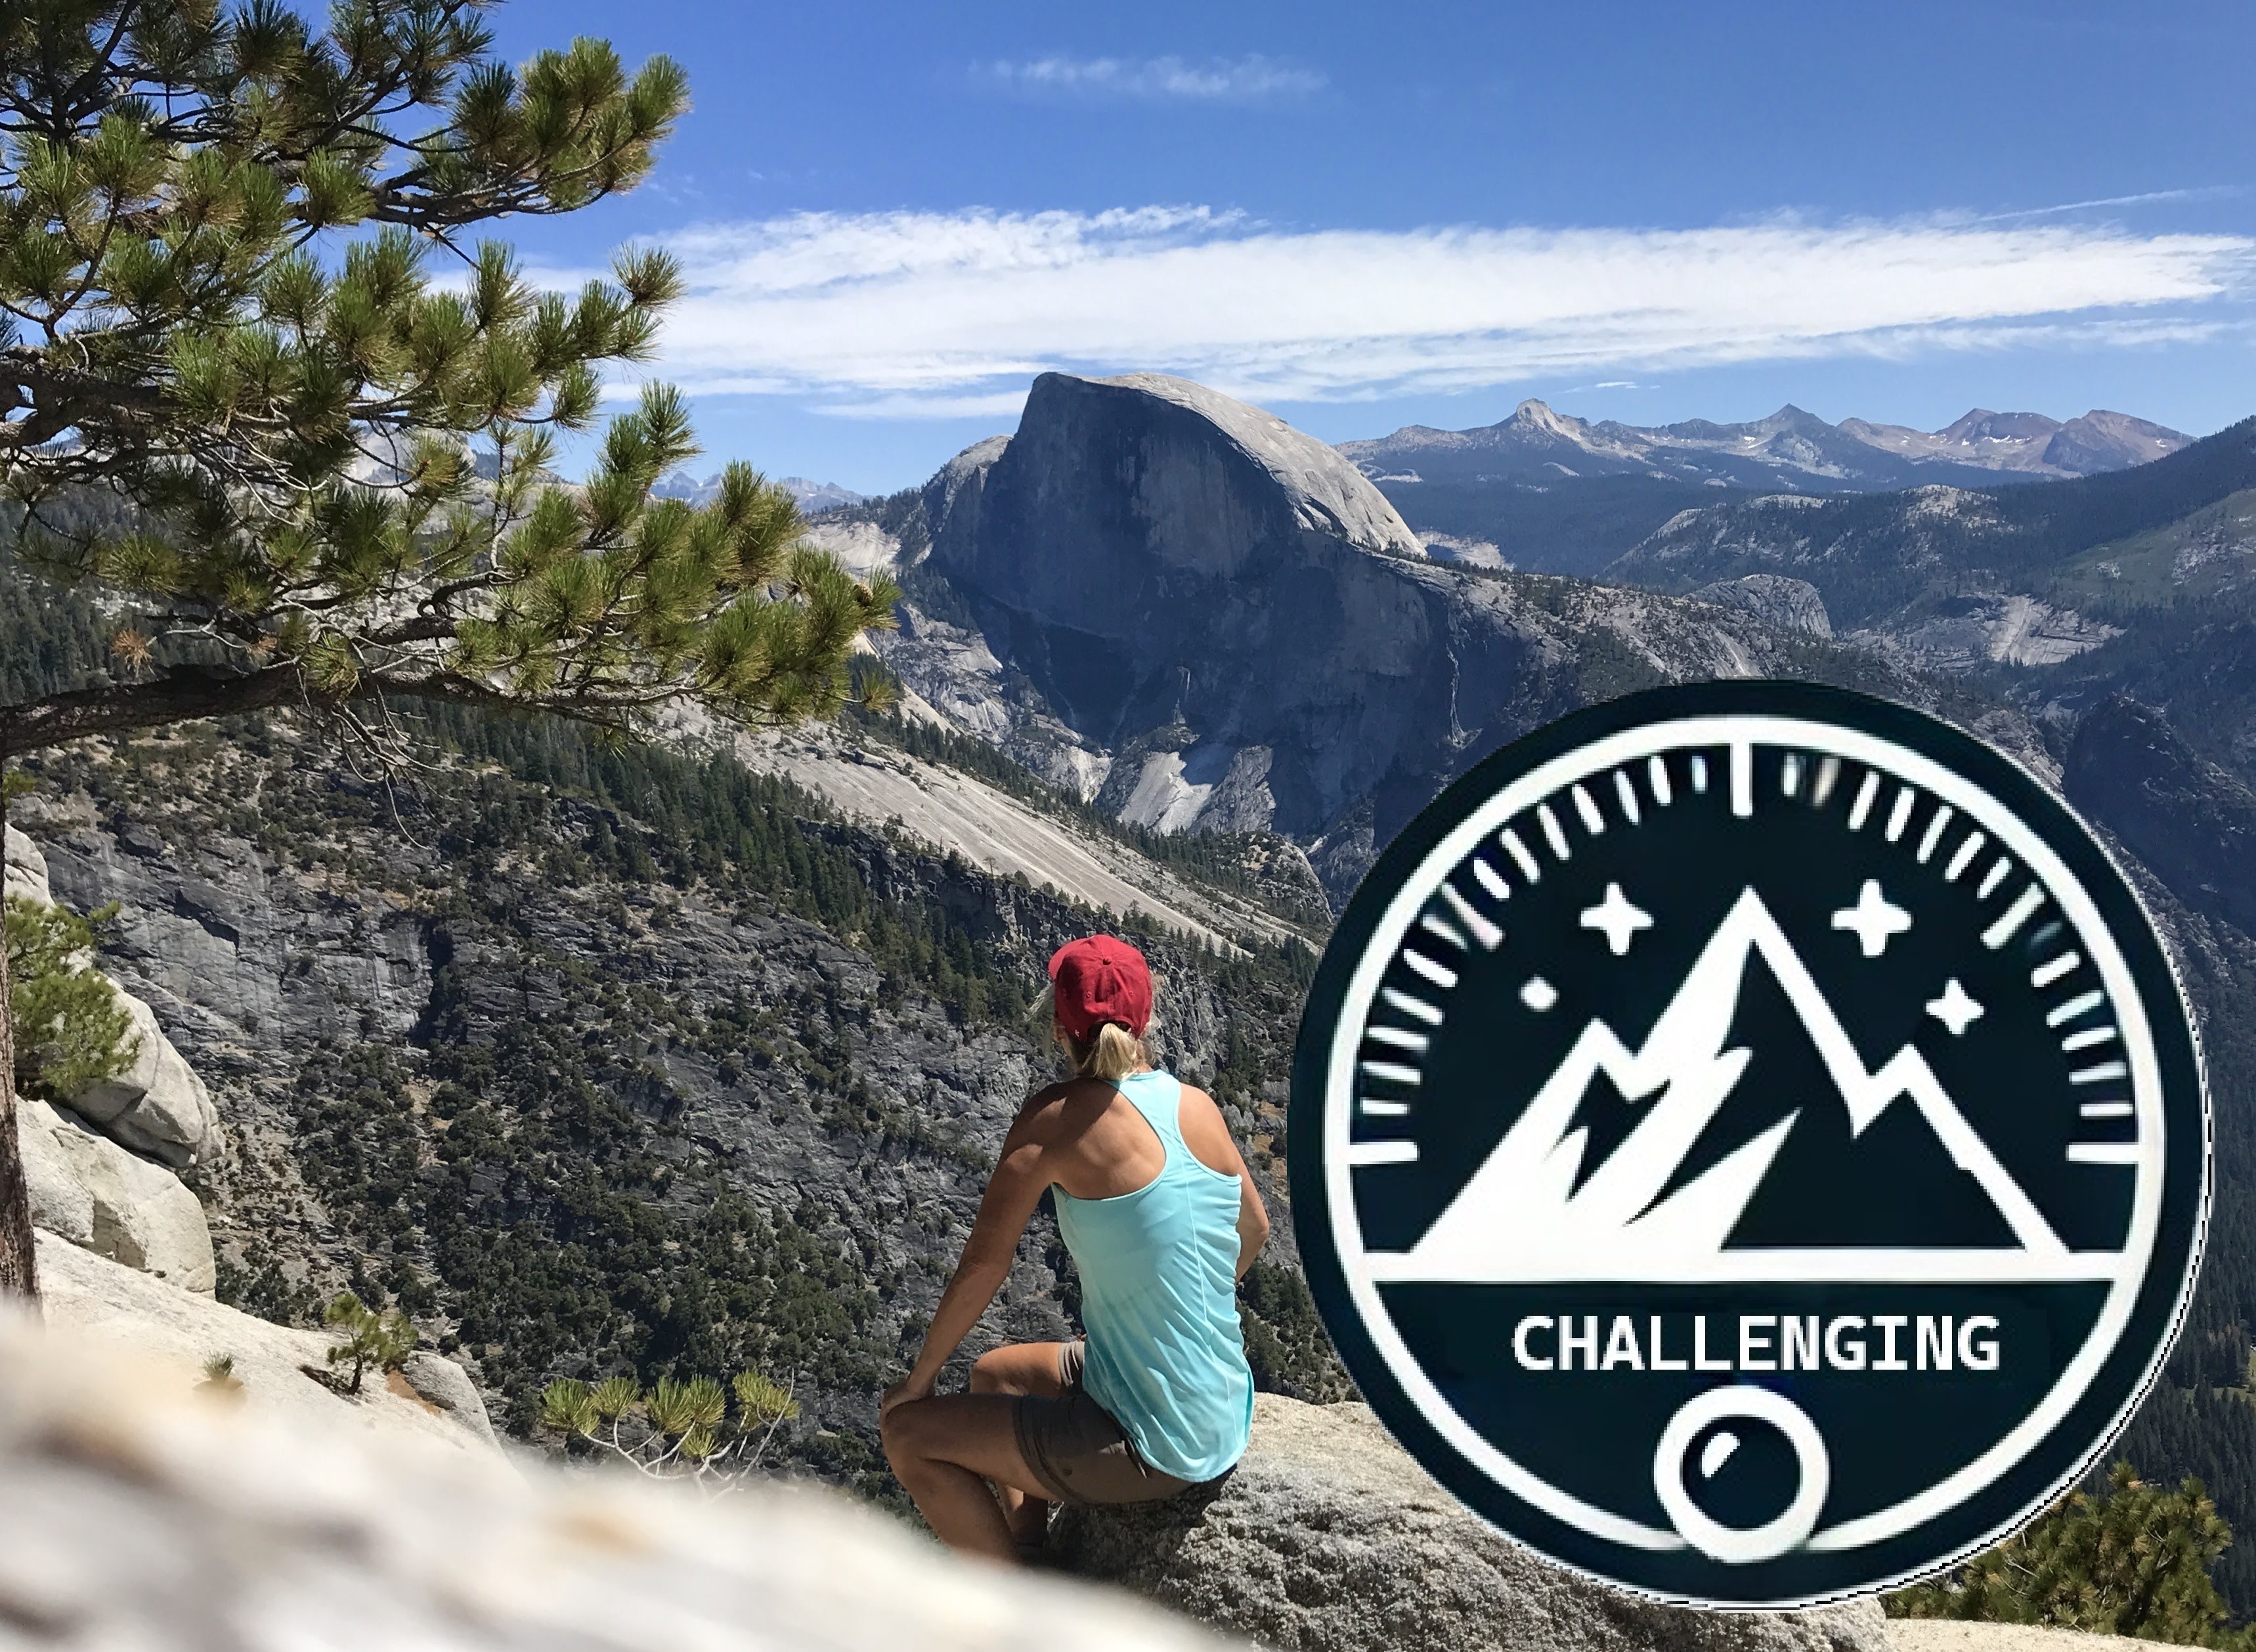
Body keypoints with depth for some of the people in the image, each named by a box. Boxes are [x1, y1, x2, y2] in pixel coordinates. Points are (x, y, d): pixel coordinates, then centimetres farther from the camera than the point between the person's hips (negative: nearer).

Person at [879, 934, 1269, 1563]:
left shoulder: (1059, 1118, -17)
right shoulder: (1199, 1105, 1)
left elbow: (984, 1263, -15)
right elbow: (1253, 1231, 15)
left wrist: (920, 1379, -1)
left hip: (1152, 1450, -7)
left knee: (907, 1433, 5)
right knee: (995, 1372, 27)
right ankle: (1030, 1564, 31)